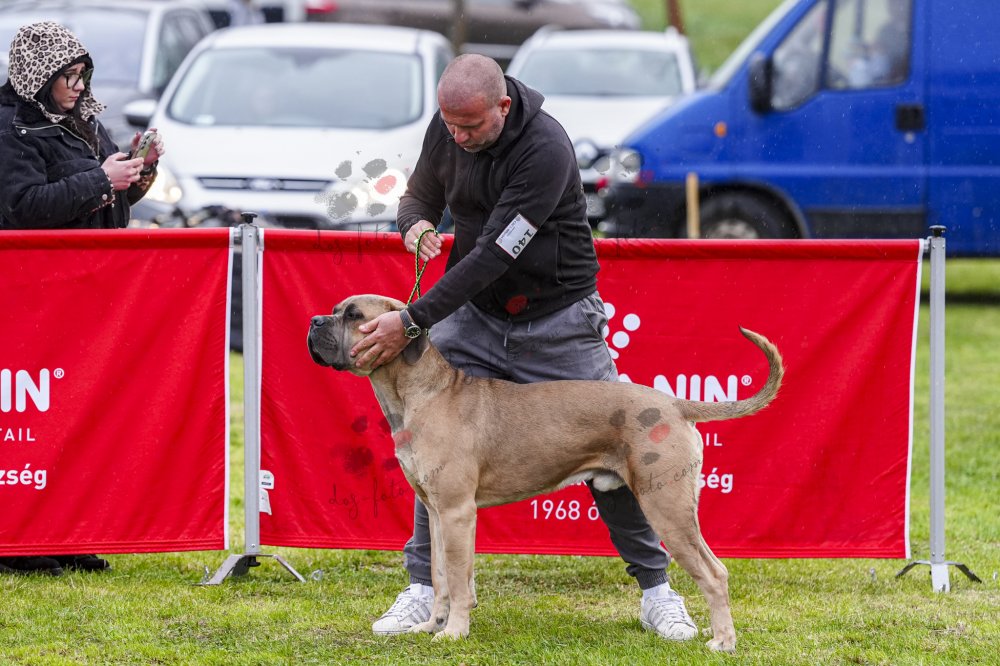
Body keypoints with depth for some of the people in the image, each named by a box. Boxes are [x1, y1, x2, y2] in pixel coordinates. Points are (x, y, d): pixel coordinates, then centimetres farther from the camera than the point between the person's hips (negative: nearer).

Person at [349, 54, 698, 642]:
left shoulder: (545, 149, -29)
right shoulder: (447, 129, -8)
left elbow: (494, 254, -31)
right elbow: (422, 194, 10)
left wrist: (411, 322, -33)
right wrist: (416, 224, -18)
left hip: (558, 322, -5)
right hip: (473, 312, 5)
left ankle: (657, 591, 13)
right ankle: (425, 588, 2)